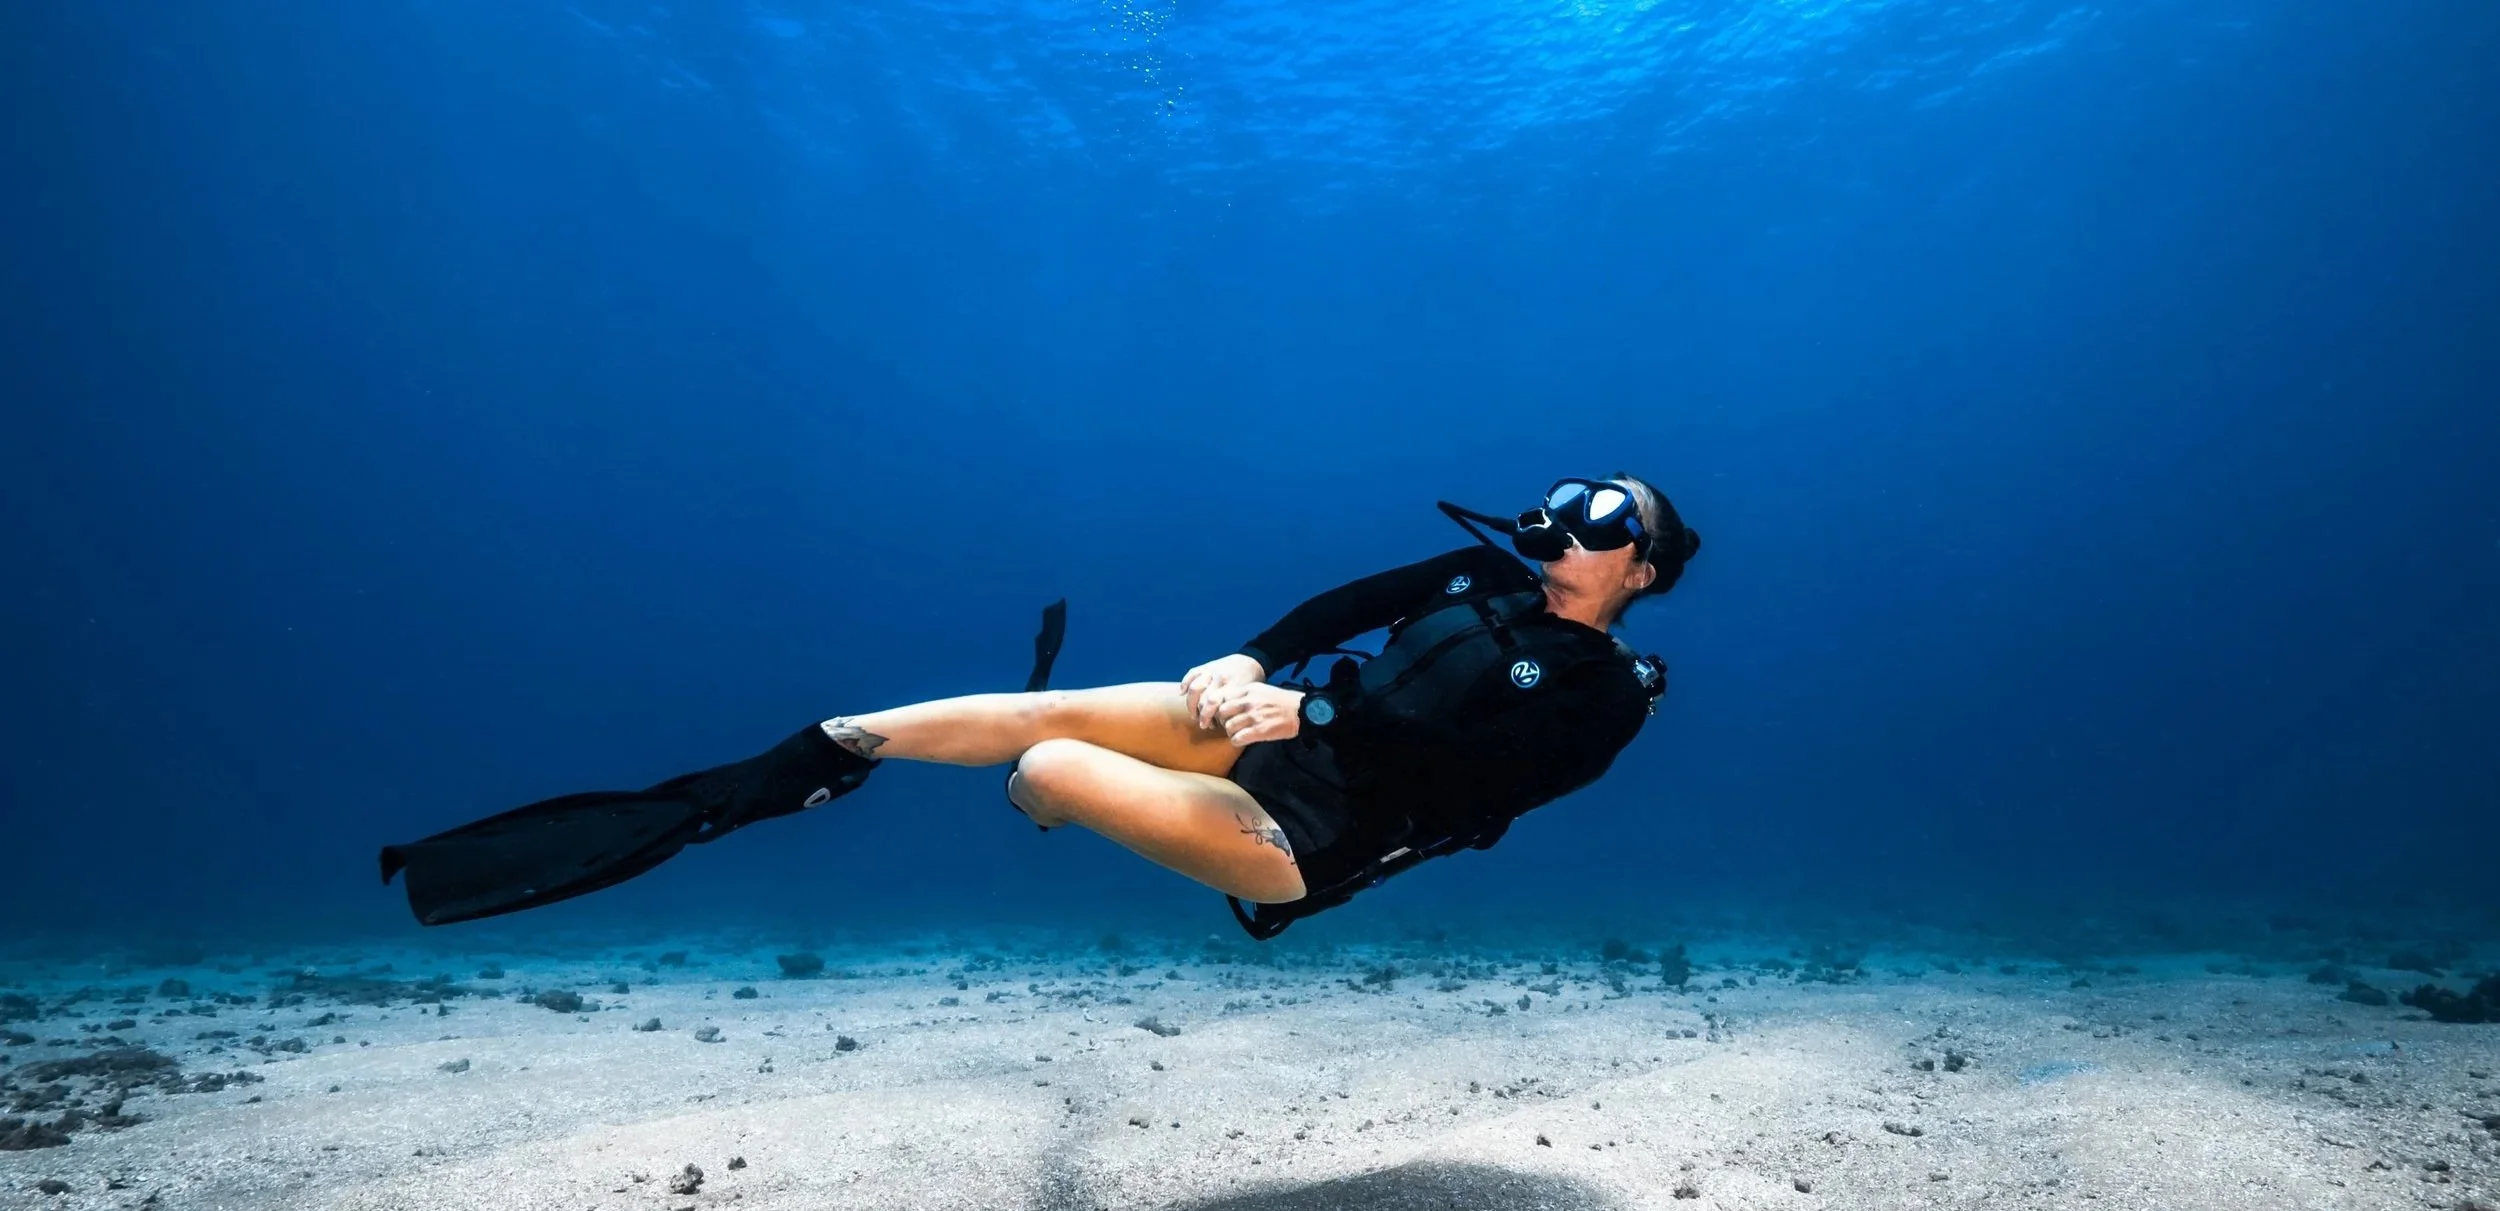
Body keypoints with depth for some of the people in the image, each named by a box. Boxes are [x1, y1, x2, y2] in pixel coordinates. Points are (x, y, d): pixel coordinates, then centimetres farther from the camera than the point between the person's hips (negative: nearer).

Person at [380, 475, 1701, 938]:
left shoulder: (1604, 695, -6)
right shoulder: (1491, 567, 14)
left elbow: (1467, 770, -21)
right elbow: (1348, 603, 10)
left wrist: (1311, 711, -28)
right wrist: (1250, 661, -7)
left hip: (1310, 832, -7)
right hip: (1280, 728, 7)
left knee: (1051, 768, -23)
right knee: (1041, 711, -9)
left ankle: (1042, 818, 15)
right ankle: (730, 792, 2)